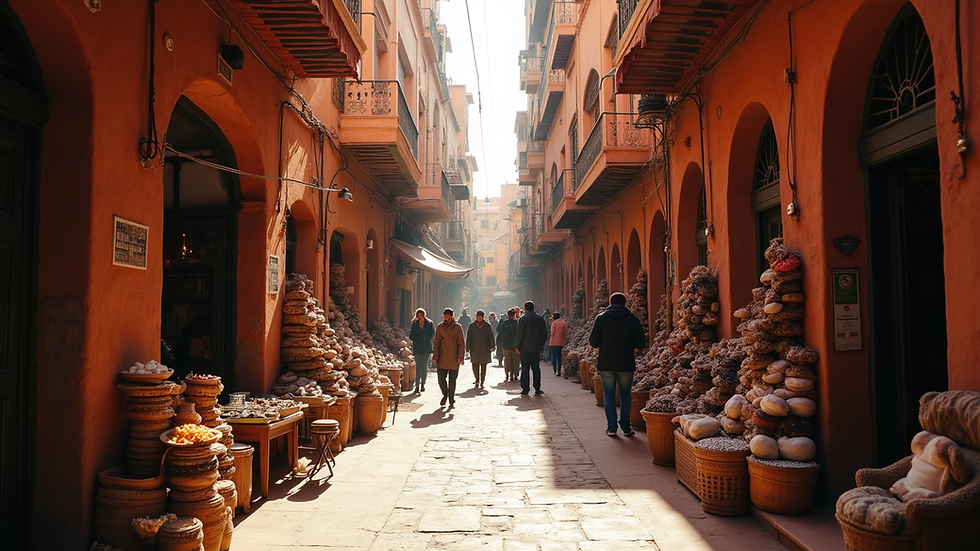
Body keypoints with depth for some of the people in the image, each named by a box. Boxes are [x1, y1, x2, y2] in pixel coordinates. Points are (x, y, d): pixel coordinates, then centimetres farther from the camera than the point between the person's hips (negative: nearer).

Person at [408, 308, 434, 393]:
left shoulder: (430, 323, 5)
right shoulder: (414, 324, 8)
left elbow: (433, 334, 3)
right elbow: (411, 336, 5)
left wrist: (426, 338, -11)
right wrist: (421, 338, -7)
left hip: (427, 348, 0)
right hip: (417, 348, 0)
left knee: (424, 366, 3)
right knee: (418, 367, -4)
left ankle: (423, 384, 16)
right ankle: (417, 386, -5)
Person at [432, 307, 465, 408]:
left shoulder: (457, 327, 0)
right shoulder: (440, 327, 4)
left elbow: (461, 344, 2)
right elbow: (436, 343, 6)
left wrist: (460, 357, -4)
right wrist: (435, 357, 0)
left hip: (454, 359, -1)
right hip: (442, 358, 1)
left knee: (452, 380, 4)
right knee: (441, 379, 0)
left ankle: (451, 399, 19)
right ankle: (445, 394, 27)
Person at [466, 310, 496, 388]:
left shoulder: (487, 326, 5)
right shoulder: (472, 326, 5)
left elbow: (491, 337, 7)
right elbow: (468, 338, 6)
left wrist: (492, 347, 1)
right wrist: (468, 348, 2)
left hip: (485, 349, 0)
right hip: (475, 349, 0)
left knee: (483, 366, 2)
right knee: (475, 365, -1)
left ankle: (482, 382, 9)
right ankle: (477, 380, 20)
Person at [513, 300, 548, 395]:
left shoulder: (522, 319, -8)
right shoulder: (540, 319, 5)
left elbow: (519, 334, -11)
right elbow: (544, 334, 7)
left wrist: (516, 346, -1)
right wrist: (541, 345, 16)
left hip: (525, 348, -3)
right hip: (536, 348, 4)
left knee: (525, 369, 1)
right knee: (536, 369, 9)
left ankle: (525, 388, 0)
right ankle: (537, 388, 8)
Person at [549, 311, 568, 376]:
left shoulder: (554, 323, -7)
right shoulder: (565, 323, 8)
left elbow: (552, 333, -5)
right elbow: (566, 333, 10)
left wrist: (550, 342, 2)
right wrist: (566, 341, 17)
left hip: (555, 342, -5)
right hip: (562, 342, 5)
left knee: (554, 356, 2)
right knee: (559, 356, 12)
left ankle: (555, 370, -4)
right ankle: (559, 371, 10)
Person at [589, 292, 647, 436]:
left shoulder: (601, 318, -3)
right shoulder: (633, 319, -2)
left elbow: (594, 343, -4)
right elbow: (640, 344, -3)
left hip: (606, 364, 0)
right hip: (626, 364, 1)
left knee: (609, 395, 8)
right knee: (625, 395, 13)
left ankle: (611, 427, 6)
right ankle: (626, 427, 13)